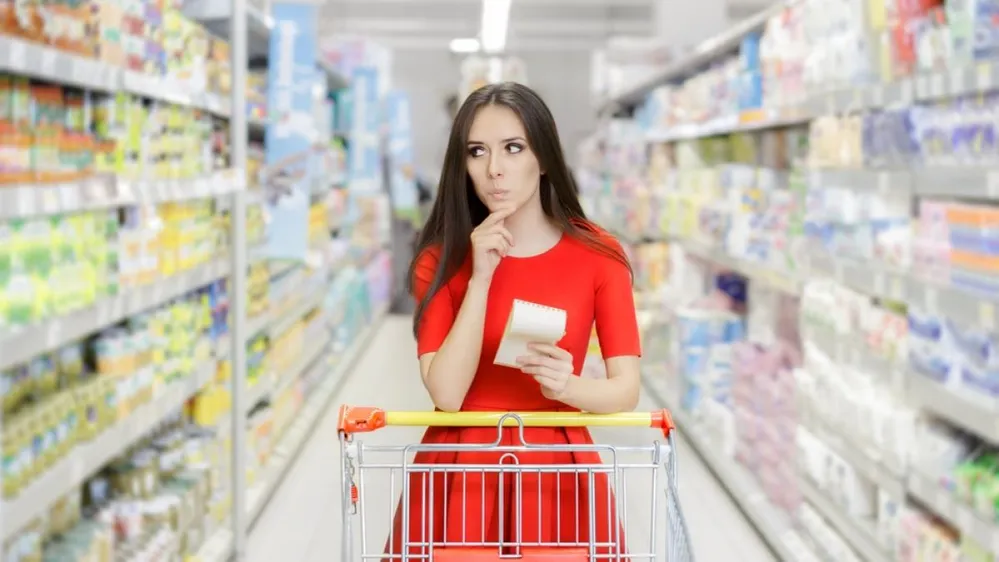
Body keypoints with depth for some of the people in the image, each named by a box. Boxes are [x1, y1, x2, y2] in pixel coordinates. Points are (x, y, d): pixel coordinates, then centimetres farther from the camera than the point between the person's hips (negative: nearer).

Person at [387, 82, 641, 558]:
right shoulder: (441, 258, -2)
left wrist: (567, 386, -28)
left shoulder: (597, 255, -4)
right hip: (460, 471, 0)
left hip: (556, 472, 0)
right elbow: (446, 394, -13)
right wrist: (480, 278, -18)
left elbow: (627, 389, -7)